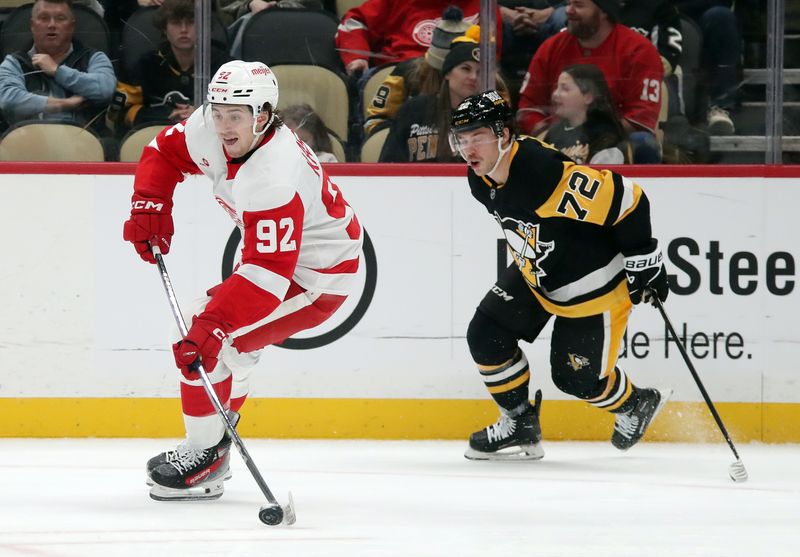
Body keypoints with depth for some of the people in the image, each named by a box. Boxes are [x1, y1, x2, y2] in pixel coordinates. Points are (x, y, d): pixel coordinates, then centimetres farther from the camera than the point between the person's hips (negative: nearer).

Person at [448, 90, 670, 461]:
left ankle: (636, 405, 30)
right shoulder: (481, 181, -8)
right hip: (537, 274, 8)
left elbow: (625, 200, -29)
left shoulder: (549, 173, -36)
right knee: (486, 335, -3)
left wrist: (644, 263, -22)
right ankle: (520, 427, 13)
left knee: (577, 377, -2)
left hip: (594, 283, -8)